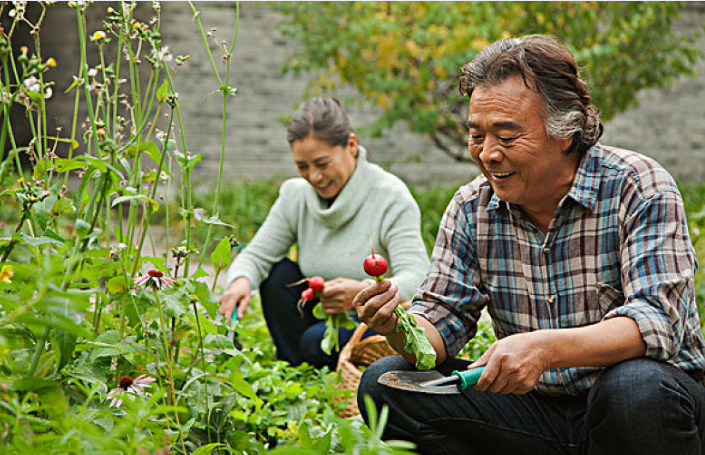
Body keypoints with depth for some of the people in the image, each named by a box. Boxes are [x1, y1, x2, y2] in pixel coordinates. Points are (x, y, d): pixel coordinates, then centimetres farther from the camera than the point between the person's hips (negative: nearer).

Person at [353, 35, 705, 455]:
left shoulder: (639, 188, -13)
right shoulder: (471, 209, 1)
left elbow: (658, 320, -25)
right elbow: (441, 324, 0)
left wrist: (545, 348, -41)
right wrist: (401, 328, -25)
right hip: (536, 408, 4)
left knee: (637, 388, -39)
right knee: (386, 385, -11)